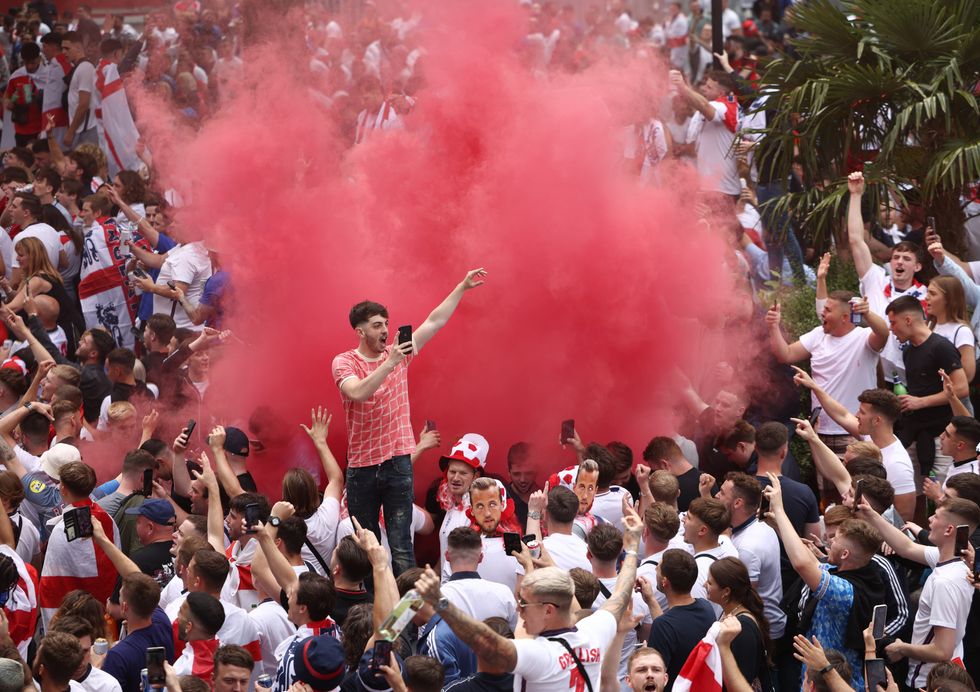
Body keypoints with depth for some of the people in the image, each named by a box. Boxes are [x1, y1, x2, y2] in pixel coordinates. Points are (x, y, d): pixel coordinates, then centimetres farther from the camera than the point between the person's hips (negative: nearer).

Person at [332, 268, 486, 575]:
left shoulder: (399, 352, 6)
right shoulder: (344, 362, -3)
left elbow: (435, 321, 5)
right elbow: (358, 392, -22)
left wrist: (463, 287, -1)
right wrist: (390, 363, -28)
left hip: (397, 461, 1)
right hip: (361, 466, -1)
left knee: (401, 547, -6)